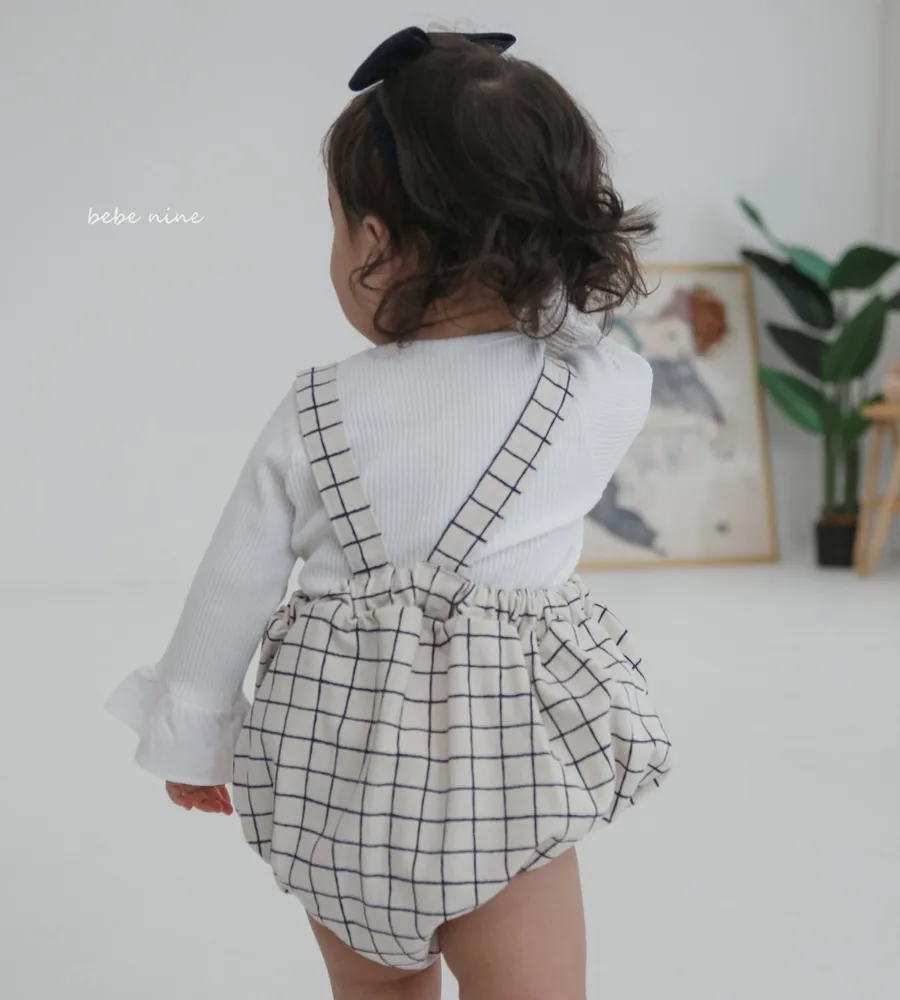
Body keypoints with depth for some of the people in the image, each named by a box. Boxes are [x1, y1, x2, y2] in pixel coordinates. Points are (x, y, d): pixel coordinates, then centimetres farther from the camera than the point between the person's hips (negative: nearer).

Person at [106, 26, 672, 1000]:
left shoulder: (316, 417, -10)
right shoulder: (608, 392, -11)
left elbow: (231, 593, 0)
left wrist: (188, 743, 15)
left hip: (337, 767, 2)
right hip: (503, 767, -1)